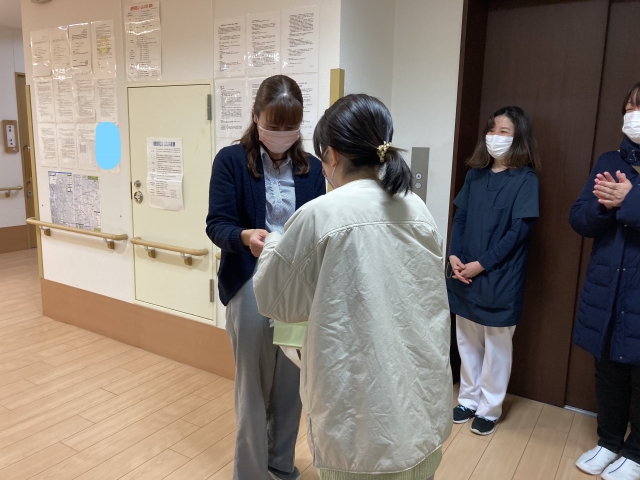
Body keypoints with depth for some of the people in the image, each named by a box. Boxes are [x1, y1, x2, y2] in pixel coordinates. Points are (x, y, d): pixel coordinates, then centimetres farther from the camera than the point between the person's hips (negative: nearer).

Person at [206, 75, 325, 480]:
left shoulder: (311, 167, 6)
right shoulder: (231, 160, -4)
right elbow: (217, 224, -11)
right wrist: (245, 237, -31)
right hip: (251, 285, -3)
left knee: (292, 381, 14)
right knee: (254, 384, 8)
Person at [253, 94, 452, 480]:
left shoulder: (322, 214, -16)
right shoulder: (417, 209, 0)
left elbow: (275, 301, -5)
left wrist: (274, 245, 13)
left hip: (361, 404, -5)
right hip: (422, 396, 5)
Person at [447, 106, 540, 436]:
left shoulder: (525, 179, -7)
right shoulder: (475, 175, 8)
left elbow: (519, 230, -13)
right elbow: (460, 218, 8)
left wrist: (481, 264, -16)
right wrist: (453, 256, -7)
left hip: (500, 279, -5)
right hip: (465, 275, 5)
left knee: (496, 347, 9)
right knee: (467, 342, 15)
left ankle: (489, 409, 24)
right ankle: (468, 400, 31)